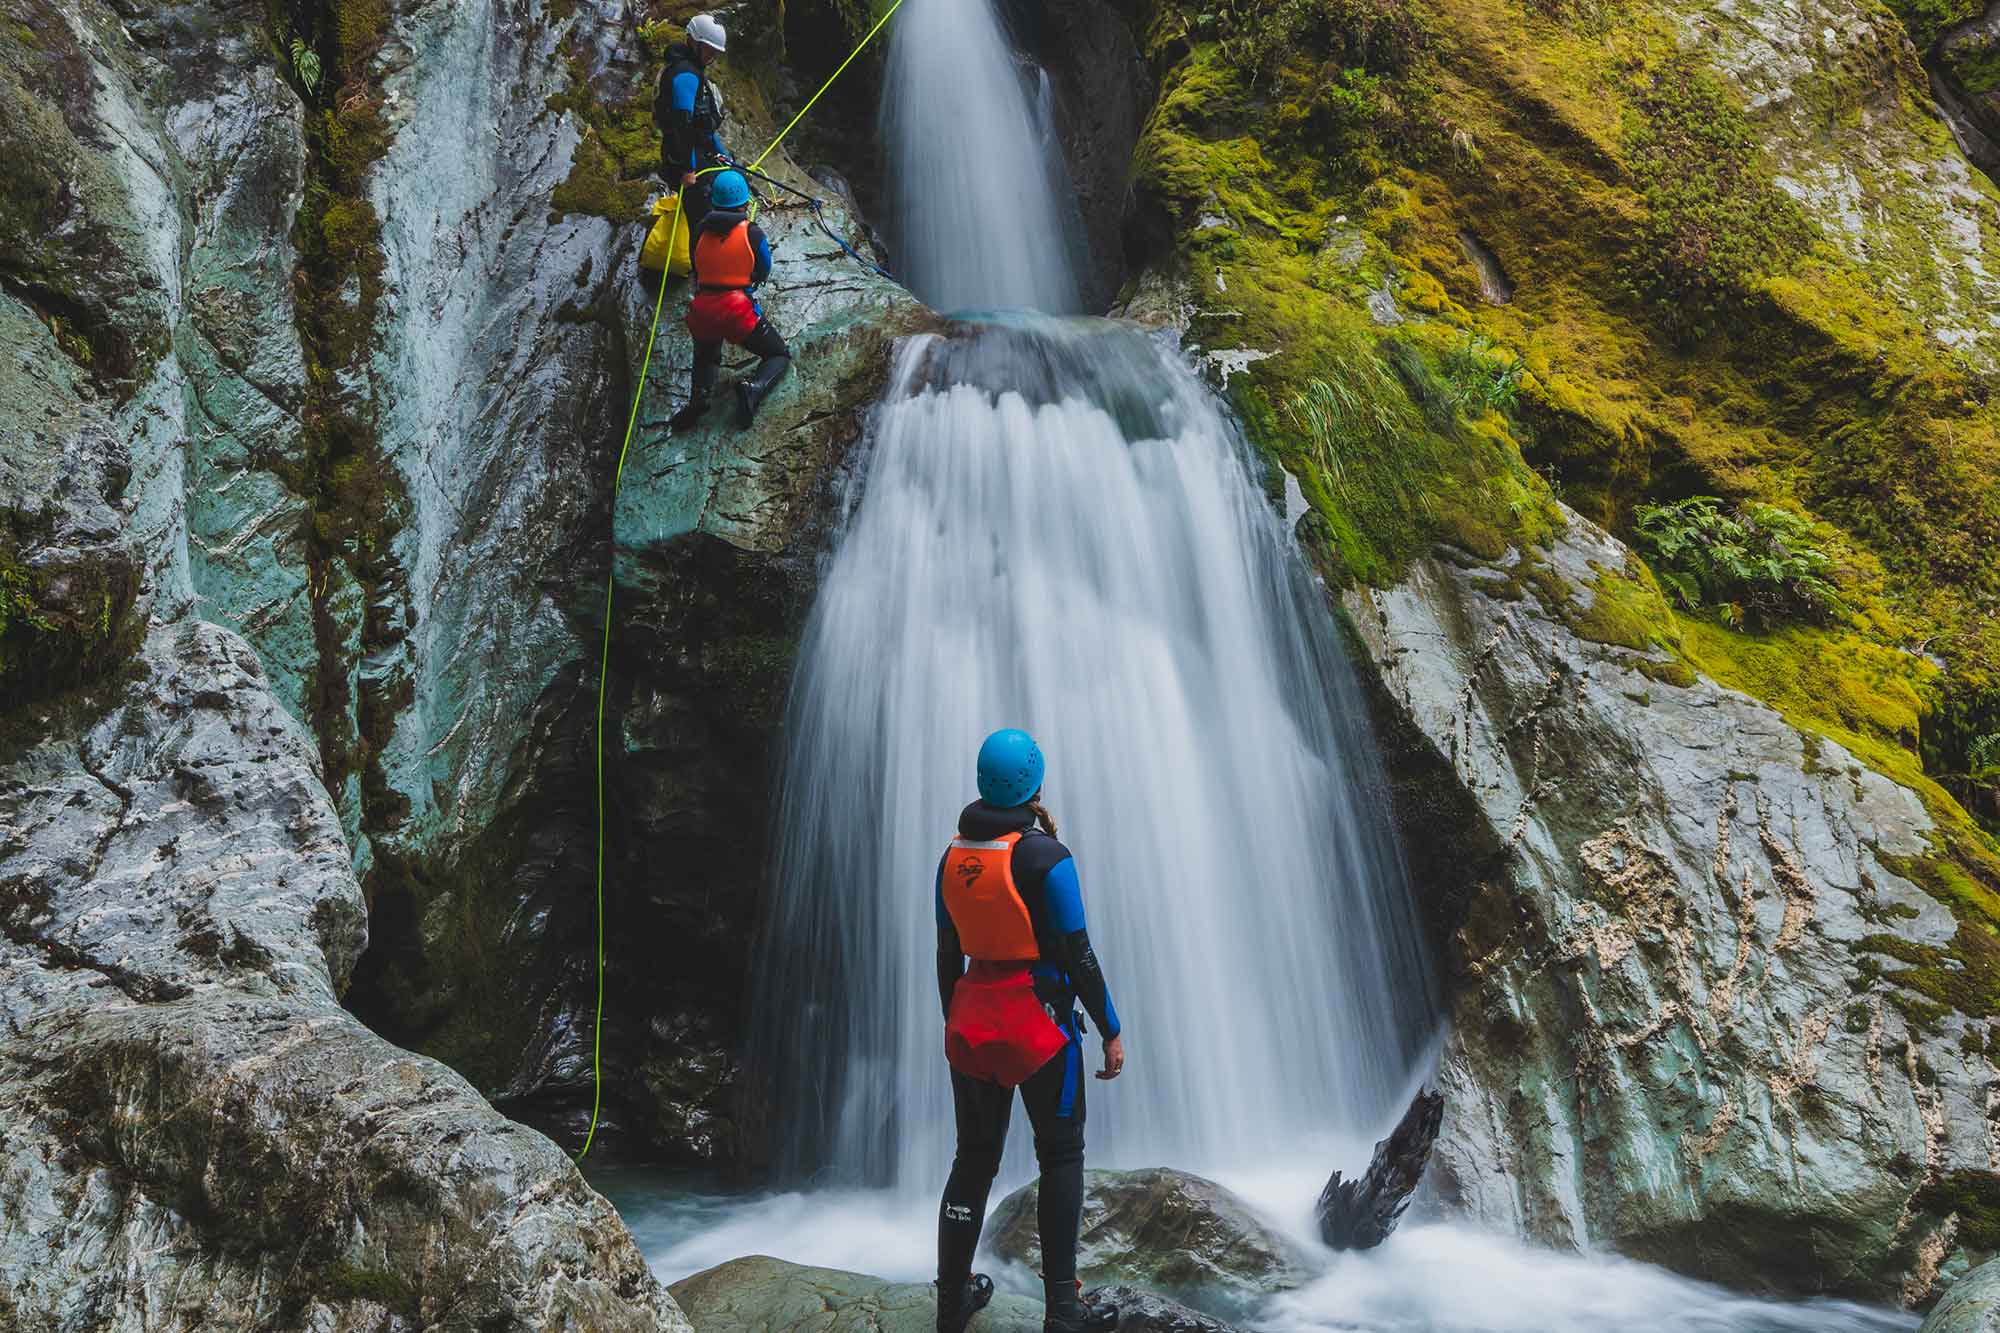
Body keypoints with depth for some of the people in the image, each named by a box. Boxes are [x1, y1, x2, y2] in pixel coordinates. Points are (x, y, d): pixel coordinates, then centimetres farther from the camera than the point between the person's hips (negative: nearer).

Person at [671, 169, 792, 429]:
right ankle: (754, 388, -14)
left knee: (706, 358, 31)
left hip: (702, 311, 3)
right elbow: (763, 273, 10)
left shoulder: (701, 230, 6)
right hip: (738, 310, -3)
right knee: (780, 355, 18)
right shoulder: (752, 232, -3)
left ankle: (699, 394, -2)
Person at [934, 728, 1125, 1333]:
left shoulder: (954, 856, 3)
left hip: (972, 1018, 5)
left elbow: (947, 955, 10)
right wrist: (1112, 1031, -4)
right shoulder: (1045, 856, -14)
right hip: (1038, 1020, -5)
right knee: (1061, 1158, 9)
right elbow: (1078, 954, -12)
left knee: (973, 1160, 15)